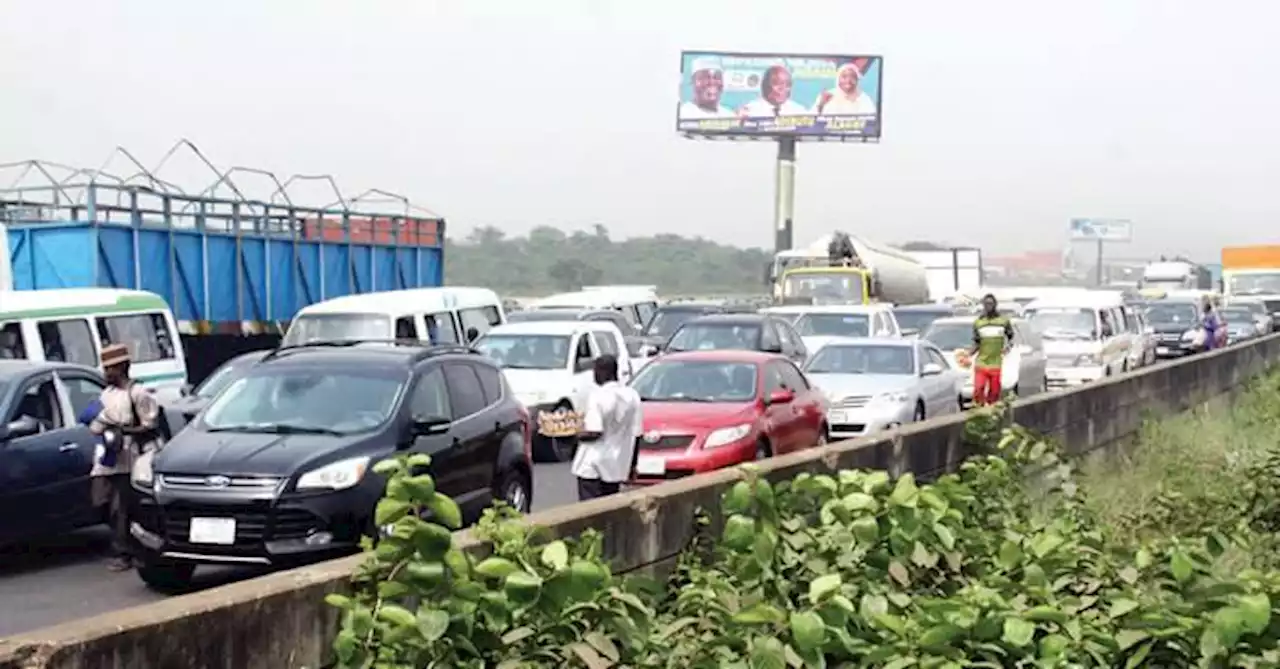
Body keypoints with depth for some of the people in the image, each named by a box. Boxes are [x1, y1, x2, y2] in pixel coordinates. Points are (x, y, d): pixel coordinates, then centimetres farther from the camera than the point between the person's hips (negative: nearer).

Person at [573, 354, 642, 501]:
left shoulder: (598, 395, -15)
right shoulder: (632, 395, 3)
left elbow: (594, 433, -21)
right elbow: (635, 433, 5)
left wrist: (579, 435, -1)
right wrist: (632, 465, 13)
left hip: (593, 466, -6)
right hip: (616, 466, 6)